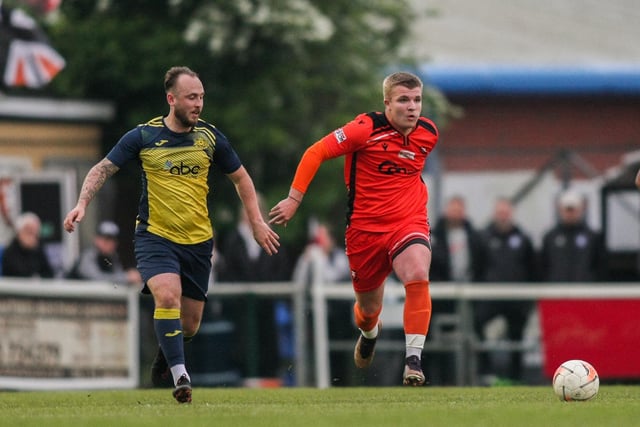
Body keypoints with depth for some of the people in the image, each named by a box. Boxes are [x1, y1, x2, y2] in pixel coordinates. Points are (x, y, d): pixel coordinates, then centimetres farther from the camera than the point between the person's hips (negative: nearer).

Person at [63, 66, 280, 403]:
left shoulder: (210, 136, 1)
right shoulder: (143, 136, -7)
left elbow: (241, 178, 14)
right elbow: (103, 169, -2)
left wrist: (257, 223, 9)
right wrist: (82, 203, -18)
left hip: (198, 240, 3)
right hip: (154, 234, -3)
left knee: (189, 323, 7)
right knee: (167, 296, -28)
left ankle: (165, 352, 42)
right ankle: (180, 376, -24)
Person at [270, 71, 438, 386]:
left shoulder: (428, 134, 0)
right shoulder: (366, 129, -15)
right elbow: (315, 153, -12)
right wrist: (294, 199, -13)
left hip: (408, 222, 1)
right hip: (365, 227, -1)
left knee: (418, 276, -30)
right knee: (368, 307, 13)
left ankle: (413, 359, -26)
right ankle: (369, 332, 53)